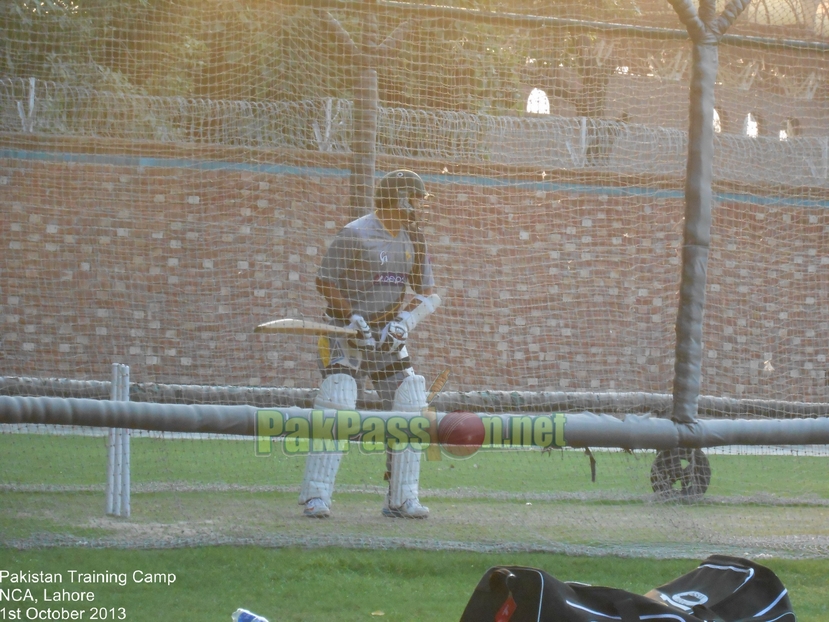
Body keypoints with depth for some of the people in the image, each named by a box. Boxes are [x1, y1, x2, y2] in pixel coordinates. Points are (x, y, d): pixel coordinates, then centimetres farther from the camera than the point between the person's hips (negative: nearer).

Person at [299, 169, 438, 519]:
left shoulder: (412, 239, 6)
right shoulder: (355, 235, -13)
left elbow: (426, 293, 8)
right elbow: (325, 282, -11)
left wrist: (403, 321, -9)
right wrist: (353, 318, -20)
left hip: (388, 336, 6)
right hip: (347, 333, -6)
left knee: (409, 409, 1)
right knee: (335, 408, -17)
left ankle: (402, 499, 9)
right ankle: (316, 496, -13)